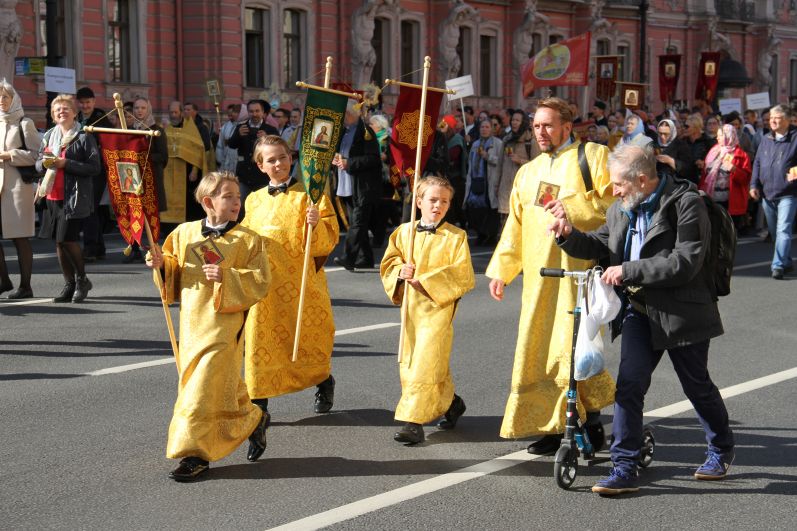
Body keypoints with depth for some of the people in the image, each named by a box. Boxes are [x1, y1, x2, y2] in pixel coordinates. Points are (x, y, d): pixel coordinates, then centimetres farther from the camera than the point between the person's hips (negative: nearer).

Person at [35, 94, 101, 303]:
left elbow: (95, 167, -10)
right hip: (53, 196, 6)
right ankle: (69, 285, 17)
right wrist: (45, 163, -4)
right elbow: (38, 163, 20)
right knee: (58, 241, 7)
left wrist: (66, 164, -17)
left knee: (68, 239, -11)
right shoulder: (48, 136, 15)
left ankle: (82, 280, 9)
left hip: (74, 197, -6)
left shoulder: (84, 137, -4)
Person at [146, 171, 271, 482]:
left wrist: (226, 277, -21)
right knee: (213, 384, 15)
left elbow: (260, 282, -9)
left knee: (205, 389, -9)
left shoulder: (248, 241, -5)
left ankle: (195, 453, -1)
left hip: (223, 327, -5)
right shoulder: (184, 234, 7)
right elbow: (175, 270, 17)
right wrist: (162, 264, -4)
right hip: (191, 324, 5)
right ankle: (252, 419, 38)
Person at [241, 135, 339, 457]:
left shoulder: (309, 194, 0)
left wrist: (316, 225, -23)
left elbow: (329, 239, -5)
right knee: (261, 342, -4)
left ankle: (323, 380, 38)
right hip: (263, 284, 3)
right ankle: (258, 406, 3)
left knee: (312, 338, 8)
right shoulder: (254, 200, 13)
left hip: (301, 281, -3)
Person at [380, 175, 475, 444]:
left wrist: (426, 281, -17)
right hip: (410, 308, 5)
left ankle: (413, 421, -10)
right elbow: (388, 263, 13)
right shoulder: (404, 232, 7)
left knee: (426, 363, -12)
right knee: (408, 362, 12)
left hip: (438, 308, -5)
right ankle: (450, 402, 32)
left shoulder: (456, 237, -5)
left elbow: (463, 276, -10)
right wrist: (400, 272, -10)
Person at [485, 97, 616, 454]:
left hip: (579, 269, -6)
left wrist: (574, 206, -16)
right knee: (539, 351, 3)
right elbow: (515, 224, 23)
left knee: (573, 348, -11)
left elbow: (616, 204, -6)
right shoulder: (529, 172, 22)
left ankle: (592, 424, 4)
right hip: (538, 275, 6)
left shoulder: (592, 156, 4)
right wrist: (501, 270, 17)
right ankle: (555, 428, 10)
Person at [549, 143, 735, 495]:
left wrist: (628, 271, -25)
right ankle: (624, 469, -5)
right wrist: (569, 235, -3)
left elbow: (686, 262, -23)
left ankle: (721, 450, 37)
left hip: (681, 312, -5)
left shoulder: (686, 204, -15)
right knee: (628, 384, -9)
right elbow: (600, 245, 18)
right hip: (639, 311, 5)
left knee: (698, 387, 12)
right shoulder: (622, 209, 6)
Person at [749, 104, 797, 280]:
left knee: (783, 231, -13)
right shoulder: (766, 139, 11)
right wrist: (754, 184, 6)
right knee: (774, 231, 15)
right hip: (767, 193, 6)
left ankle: (778, 265, -13)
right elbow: (758, 163, 15)